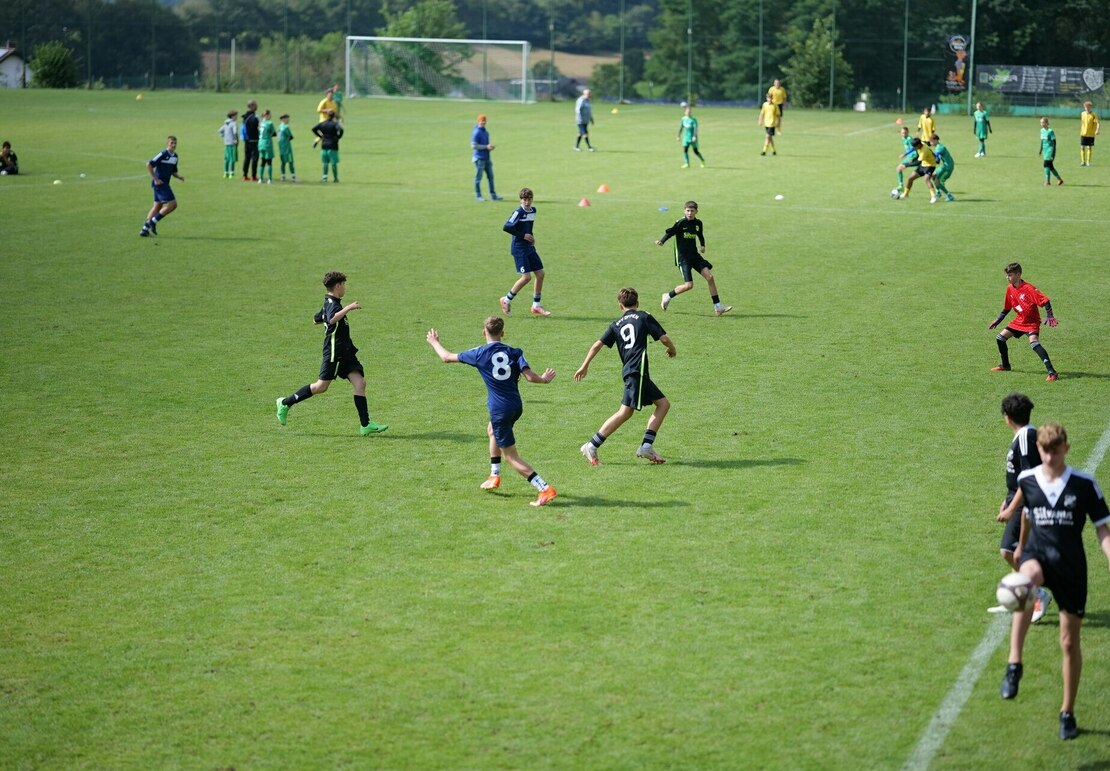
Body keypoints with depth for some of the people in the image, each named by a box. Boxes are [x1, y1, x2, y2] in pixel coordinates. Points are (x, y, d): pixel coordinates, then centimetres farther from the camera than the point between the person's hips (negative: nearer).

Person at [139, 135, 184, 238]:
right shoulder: (163, 154, -14)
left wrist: (179, 177, 1)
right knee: (172, 204, -11)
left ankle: (145, 229, 13)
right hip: (160, 183, -9)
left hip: (165, 183, 9)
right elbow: (149, 165, -18)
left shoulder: (175, 156, 12)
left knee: (157, 206, 11)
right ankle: (153, 222, -2)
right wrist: (156, 179, -18)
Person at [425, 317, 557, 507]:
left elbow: (447, 358, 6)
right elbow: (530, 376, -13)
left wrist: (434, 342, 26)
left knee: (511, 456, 0)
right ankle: (494, 477, 39)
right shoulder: (515, 353, -1)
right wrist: (544, 379, 9)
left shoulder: (479, 354, -6)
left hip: (499, 409, -6)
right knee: (492, 429, 35)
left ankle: (545, 489, -12)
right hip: (516, 406, 6)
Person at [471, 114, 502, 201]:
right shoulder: (476, 132, -12)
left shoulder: (486, 132, 15)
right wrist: (486, 147, -20)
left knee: (490, 176, 8)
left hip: (487, 158, 9)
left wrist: (490, 147, 4)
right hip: (479, 158, -9)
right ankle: (478, 196, 4)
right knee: (478, 177, -2)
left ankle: (493, 195, 11)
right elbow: (473, 146, -17)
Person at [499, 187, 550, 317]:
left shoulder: (533, 210, 9)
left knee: (540, 274, 4)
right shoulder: (518, 212, -15)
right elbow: (506, 227, -23)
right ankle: (506, 300, 5)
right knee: (526, 277, -13)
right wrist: (523, 235, -19)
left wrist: (531, 236, 9)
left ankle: (536, 306, 14)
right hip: (519, 248, -8)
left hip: (529, 247, 8)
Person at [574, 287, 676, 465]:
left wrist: (584, 366, 19)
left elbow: (597, 345, 12)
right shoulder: (644, 317, 6)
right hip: (637, 370, -7)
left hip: (628, 370, 7)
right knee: (625, 412, -11)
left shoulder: (616, 325, 18)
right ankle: (592, 446, -14)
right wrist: (672, 349, 22)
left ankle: (646, 446, 4)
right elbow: (664, 338, 2)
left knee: (663, 403, 13)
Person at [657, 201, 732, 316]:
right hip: (682, 257, -6)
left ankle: (717, 307, 0)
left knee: (710, 277, -6)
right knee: (689, 285, -13)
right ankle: (668, 296, 13)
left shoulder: (698, 223, 6)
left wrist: (702, 245, 5)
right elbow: (670, 232, -11)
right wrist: (661, 242, -28)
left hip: (695, 255, 6)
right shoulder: (681, 223, -11)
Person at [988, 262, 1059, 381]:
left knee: (1034, 343, -30)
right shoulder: (1010, 288, 2)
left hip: (1032, 322, -8)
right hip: (1019, 321, 8)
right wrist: (998, 320, 16)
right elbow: (1007, 308, 16)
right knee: (1000, 338, 9)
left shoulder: (1028, 288, -22)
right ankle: (1005, 366, 30)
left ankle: (1051, 372, -34)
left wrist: (1049, 315, -33)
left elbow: (1045, 301, -24)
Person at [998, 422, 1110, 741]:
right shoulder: (1026, 480, 2)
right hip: (1037, 555, 0)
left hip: (1071, 565, 0)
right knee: (1028, 578, -39)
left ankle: (1068, 712, 22)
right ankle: (1014, 665, -41)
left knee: (1070, 642, 4)